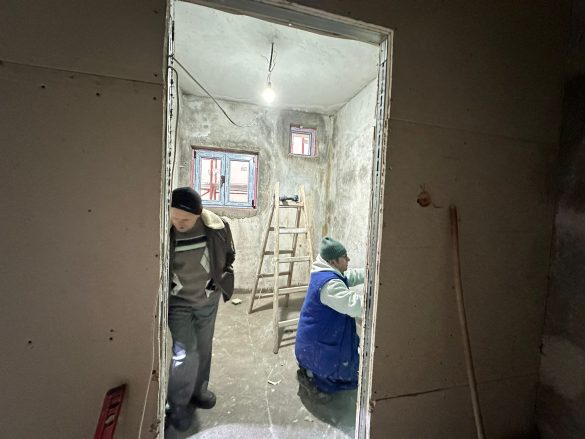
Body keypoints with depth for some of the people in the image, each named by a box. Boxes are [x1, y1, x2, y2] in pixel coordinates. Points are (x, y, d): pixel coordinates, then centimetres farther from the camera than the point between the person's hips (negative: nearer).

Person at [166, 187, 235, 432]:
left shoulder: (216, 227, -17)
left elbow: (228, 255, 1)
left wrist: (220, 279, -1)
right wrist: (169, 286, -10)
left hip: (208, 299, 3)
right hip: (178, 302, -2)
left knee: (203, 348, 19)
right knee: (185, 353, -3)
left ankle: (199, 390, 45)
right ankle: (177, 405, 26)